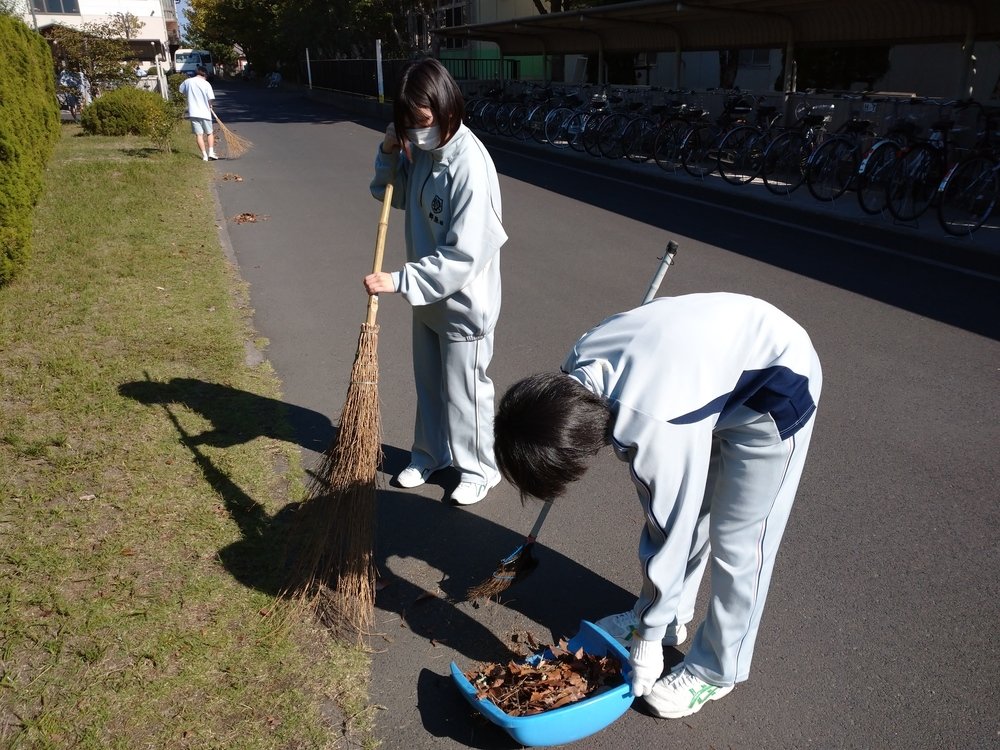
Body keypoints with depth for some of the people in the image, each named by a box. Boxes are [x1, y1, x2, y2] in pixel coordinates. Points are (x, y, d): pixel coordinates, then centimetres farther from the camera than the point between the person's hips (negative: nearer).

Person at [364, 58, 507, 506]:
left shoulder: (469, 166, -27)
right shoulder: (419, 150, -3)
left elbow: (463, 257, -30)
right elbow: (394, 195, 15)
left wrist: (398, 280, -31)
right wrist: (388, 154, -4)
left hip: (463, 302, -7)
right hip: (428, 294, 8)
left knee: (464, 389, 9)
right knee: (429, 381, 21)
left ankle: (478, 469, 30)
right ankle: (430, 453, 42)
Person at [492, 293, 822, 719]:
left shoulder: (657, 430, -38)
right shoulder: (576, 368, -17)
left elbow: (670, 534, -24)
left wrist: (648, 639, -10)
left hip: (775, 386, -7)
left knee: (735, 540, 1)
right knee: (682, 511, 14)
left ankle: (717, 670, 22)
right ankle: (668, 616, 35)